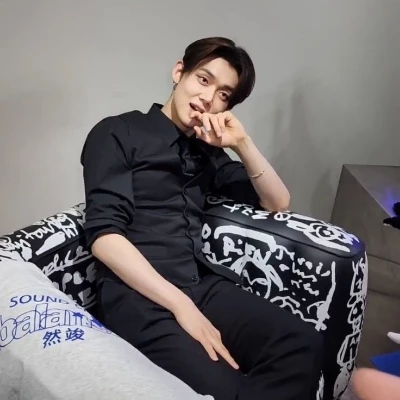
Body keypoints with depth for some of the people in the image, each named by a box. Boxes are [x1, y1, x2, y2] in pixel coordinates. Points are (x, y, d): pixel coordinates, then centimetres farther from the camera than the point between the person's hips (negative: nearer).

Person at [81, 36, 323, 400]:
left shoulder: (207, 152, 21)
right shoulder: (117, 133, 3)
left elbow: (277, 202, 21)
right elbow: (104, 236, -9)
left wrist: (242, 143, 5)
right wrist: (181, 304, -17)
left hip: (203, 284, 6)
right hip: (138, 295, -5)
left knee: (303, 344, -22)